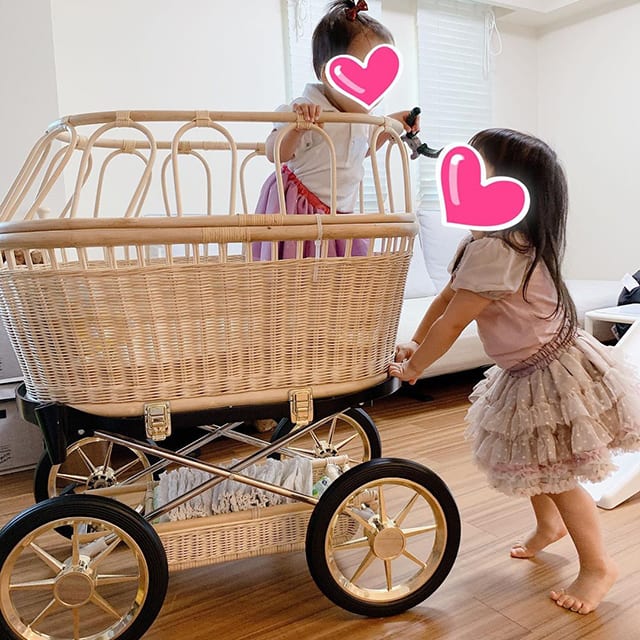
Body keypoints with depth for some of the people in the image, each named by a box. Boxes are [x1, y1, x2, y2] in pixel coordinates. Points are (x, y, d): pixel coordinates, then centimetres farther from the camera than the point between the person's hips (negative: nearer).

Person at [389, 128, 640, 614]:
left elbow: (453, 323, -25)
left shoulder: (492, 250, -32)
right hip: (529, 370, 10)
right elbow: (446, 298, 7)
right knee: (529, 462, 24)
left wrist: (413, 367, -12)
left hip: (556, 373, -10)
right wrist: (415, 345, 4)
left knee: (553, 474, 3)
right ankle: (549, 524, 48)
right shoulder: (488, 240, 1)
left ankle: (598, 565, 24)